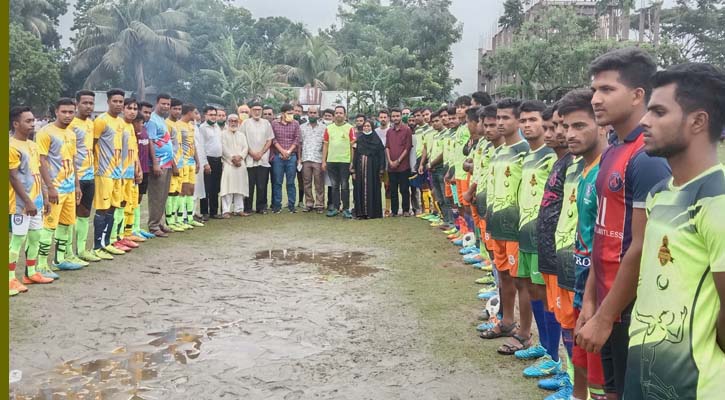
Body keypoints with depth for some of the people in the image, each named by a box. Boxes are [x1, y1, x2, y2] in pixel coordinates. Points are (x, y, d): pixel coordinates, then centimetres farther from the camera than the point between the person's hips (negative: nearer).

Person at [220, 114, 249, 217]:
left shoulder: (242, 135, 19)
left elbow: (245, 148, 8)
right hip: (228, 163, -4)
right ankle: (226, 210, -11)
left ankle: (239, 209, 8)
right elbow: (224, 148, -5)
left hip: (240, 164, 5)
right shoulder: (223, 134, 5)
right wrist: (233, 158, -12)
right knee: (227, 187, -10)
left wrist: (239, 156, -9)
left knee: (240, 186, 3)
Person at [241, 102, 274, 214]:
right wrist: (252, 153, -8)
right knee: (249, 185, -1)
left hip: (263, 159, 2)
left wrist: (261, 153, -4)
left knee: (262, 185, 2)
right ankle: (247, 208, 6)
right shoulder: (246, 123, 4)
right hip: (249, 160, -1)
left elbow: (270, 140, 7)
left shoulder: (266, 123, 10)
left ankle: (261, 207, 9)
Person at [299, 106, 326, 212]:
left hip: (318, 159, -2)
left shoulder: (323, 128, 7)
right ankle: (309, 204, 11)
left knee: (319, 183, -2)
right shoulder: (302, 127, 13)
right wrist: (299, 157, 3)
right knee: (306, 183, 4)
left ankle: (319, 204, 3)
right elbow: (299, 143, 12)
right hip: (305, 159, 2)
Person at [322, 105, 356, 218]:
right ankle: (335, 208, 17)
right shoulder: (329, 128, 10)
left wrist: (352, 162, -7)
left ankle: (346, 209, 7)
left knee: (344, 186, 1)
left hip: (345, 161, -3)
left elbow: (352, 146, -1)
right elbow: (325, 145, 12)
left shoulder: (350, 128, 0)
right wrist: (323, 161, 7)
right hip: (331, 161, 3)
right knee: (334, 186, 9)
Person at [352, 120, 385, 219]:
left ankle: (372, 212, 5)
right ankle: (361, 212, 7)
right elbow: (354, 155, 7)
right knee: (360, 189, 2)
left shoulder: (376, 140, 1)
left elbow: (381, 155, -2)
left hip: (372, 168, -2)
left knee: (372, 189, -1)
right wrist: (353, 170, 0)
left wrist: (381, 170, -9)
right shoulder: (358, 139, 9)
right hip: (360, 167, 3)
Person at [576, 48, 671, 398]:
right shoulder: (611, 153, 9)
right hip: (608, 303, 8)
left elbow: (642, 249, -21)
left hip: (632, 310, -8)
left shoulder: (649, 158, -19)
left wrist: (604, 317, -16)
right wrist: (591, 300, 11)